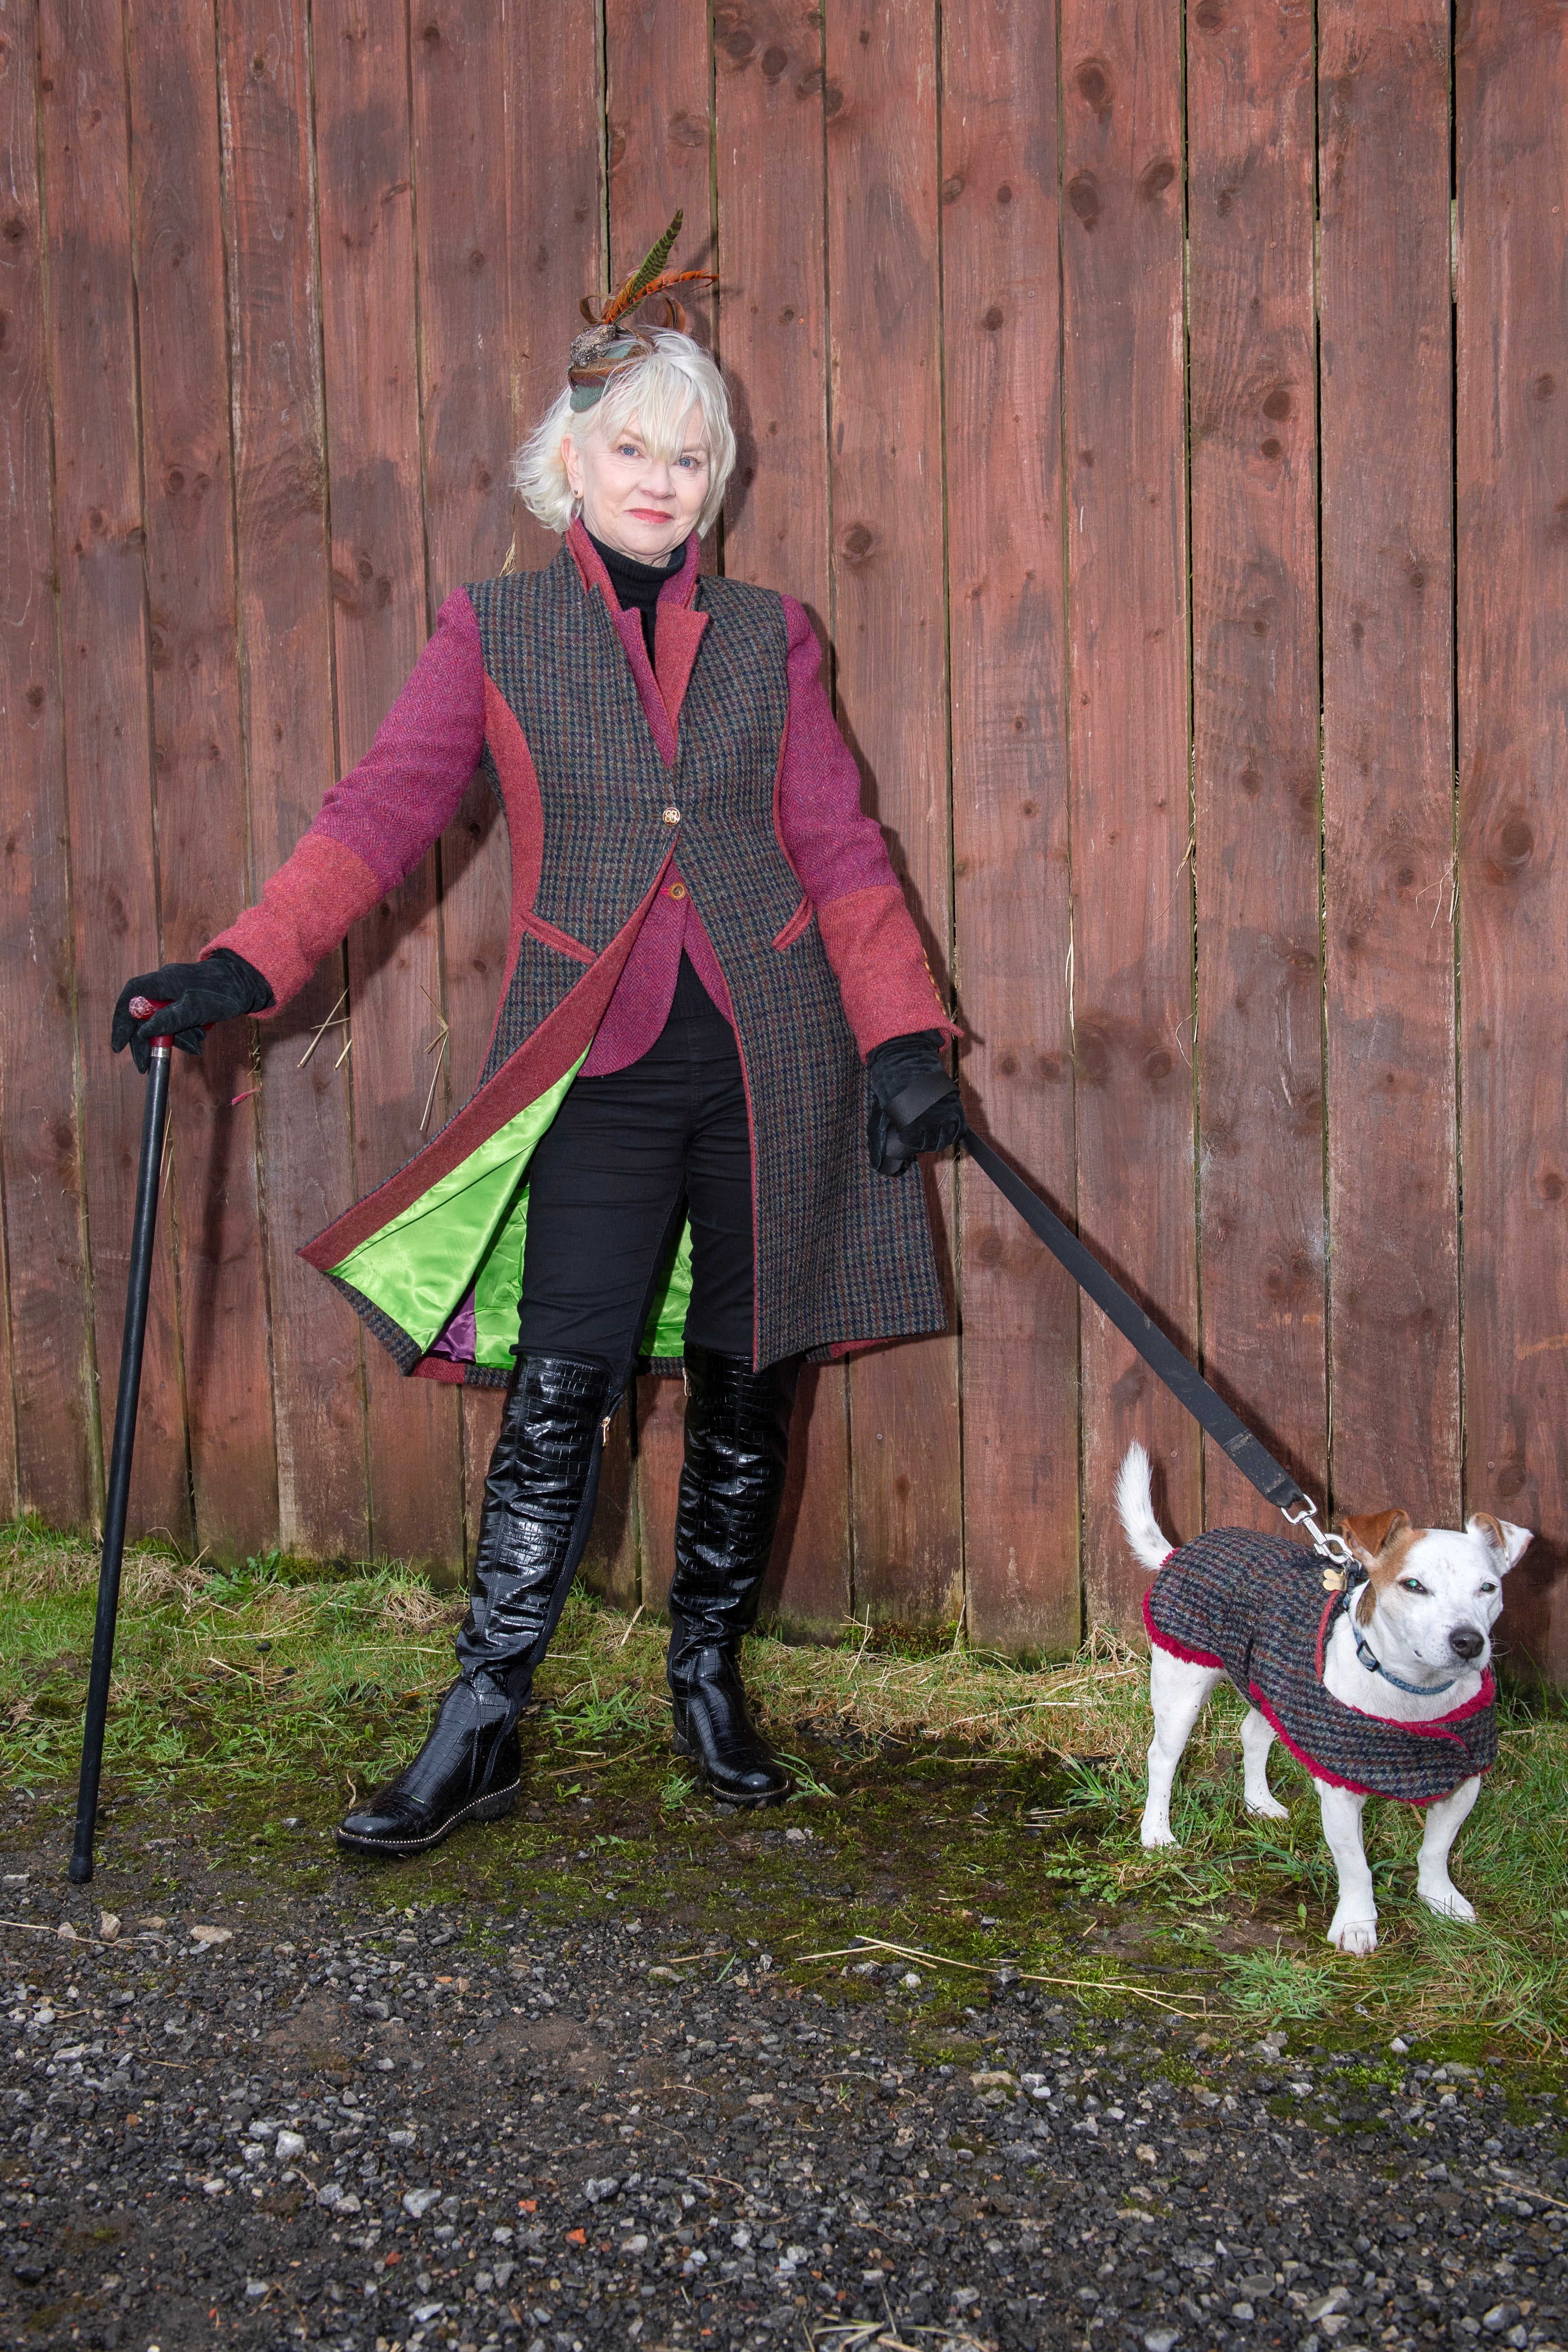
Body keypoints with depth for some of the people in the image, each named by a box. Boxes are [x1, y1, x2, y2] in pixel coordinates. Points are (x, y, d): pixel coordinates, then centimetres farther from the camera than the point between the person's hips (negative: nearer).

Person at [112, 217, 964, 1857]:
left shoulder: (768, 637, 11)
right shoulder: (494, 631, 6)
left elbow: (838, 846, 7)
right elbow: (384, 810, -3)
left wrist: (903, 1033, -2)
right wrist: (241, 969, -16)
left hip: (771, 1056, 2)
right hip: (596, 1061, -2)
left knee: (745, 1380, 7)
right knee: (561, 1385, -8)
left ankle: (710, 1677, 25)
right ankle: (479, 1732, 2)